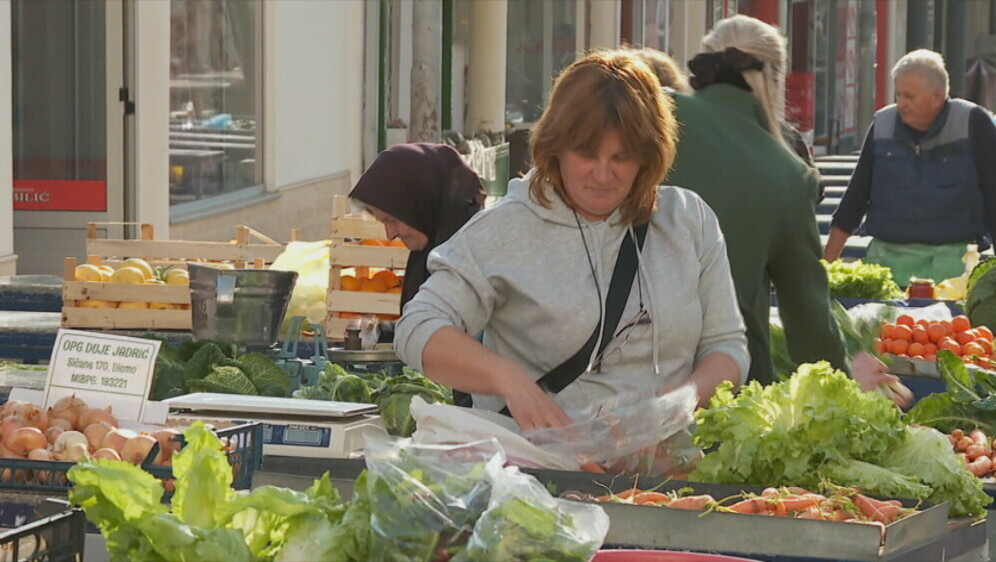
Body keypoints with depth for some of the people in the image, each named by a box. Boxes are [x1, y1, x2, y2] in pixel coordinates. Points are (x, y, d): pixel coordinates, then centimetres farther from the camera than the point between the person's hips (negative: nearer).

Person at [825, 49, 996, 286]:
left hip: (952, 260, -3)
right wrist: (826, 263, 10)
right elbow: (856, 197, 13)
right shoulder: (883, 123, 8)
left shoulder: (973, 122, -3)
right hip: (887, 260, 3)